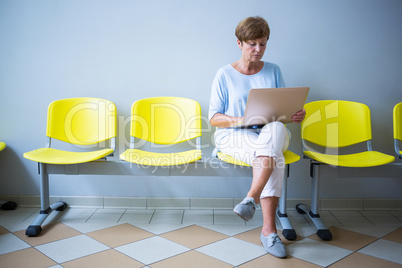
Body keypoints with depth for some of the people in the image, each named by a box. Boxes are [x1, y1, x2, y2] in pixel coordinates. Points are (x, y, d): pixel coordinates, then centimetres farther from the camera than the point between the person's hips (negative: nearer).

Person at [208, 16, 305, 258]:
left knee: (276, 129, -36)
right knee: (275, 157, -34)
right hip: (234, 137, -3)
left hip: (271, 134, 3)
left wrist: (296, 115, -10)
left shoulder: (273, 71, 14)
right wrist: (238, 121, -18)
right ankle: (269, 229, -30)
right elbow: (214, 117, 1)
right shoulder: (225, 75, 4)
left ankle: (251, 199, -36)